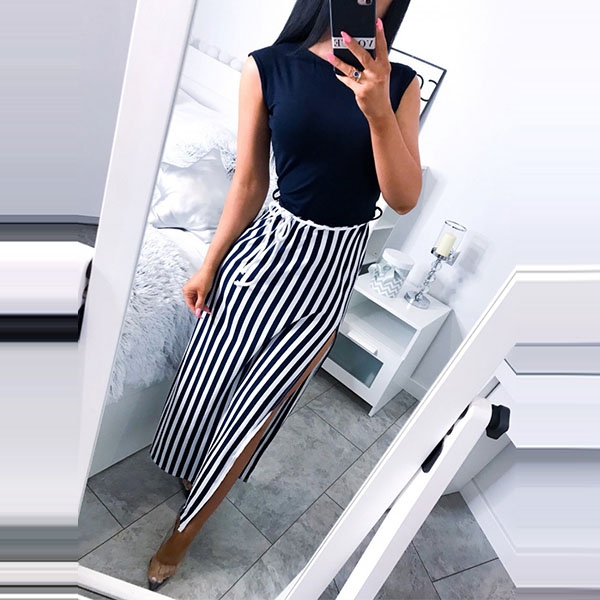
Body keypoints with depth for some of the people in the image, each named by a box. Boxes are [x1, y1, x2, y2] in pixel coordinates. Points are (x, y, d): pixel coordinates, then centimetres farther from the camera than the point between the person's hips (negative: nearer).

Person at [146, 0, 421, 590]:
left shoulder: (400, 82, 0)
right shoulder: (267, 68, -3)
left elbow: (404, 198, -7)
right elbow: (249, 183, 0)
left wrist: (378, 110, -20)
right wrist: (209, 264, 3)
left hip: (331, 272, 1)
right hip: (268, 248, 0)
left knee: (260, 403, 7)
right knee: (212, 377, 14)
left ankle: (186, 528, 33)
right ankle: (190, 471, 51)